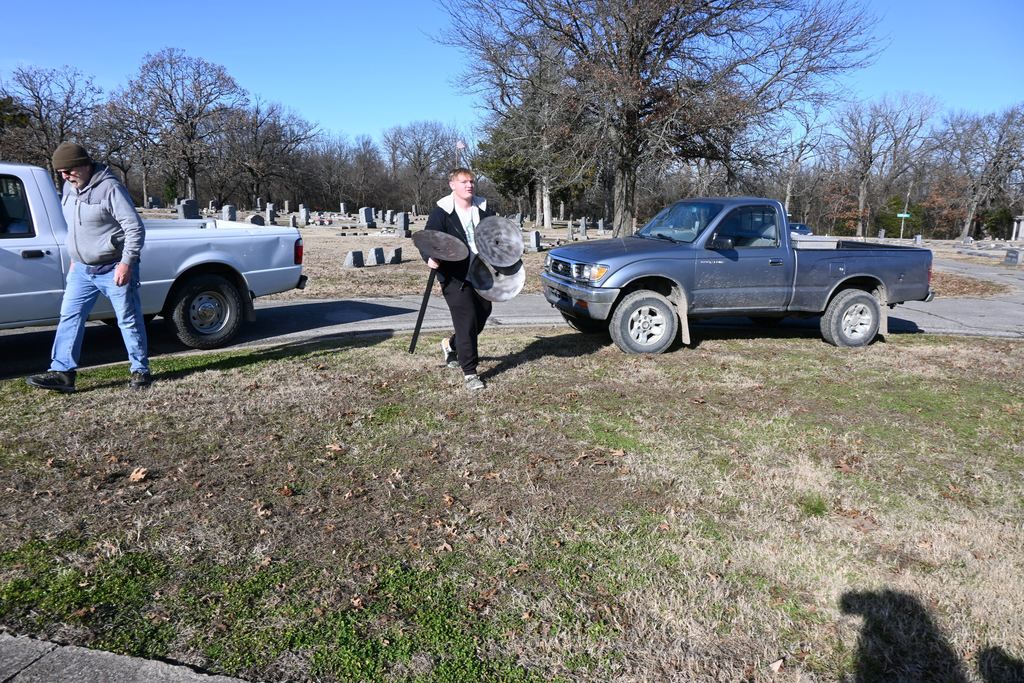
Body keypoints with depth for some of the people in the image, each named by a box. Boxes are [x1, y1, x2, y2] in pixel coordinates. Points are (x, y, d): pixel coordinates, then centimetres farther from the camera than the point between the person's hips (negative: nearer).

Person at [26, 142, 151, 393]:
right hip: (82, 269, 8)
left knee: (129, 320, 1)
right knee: (69, 317, 4)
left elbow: (135, 228, -19)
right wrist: (74, 258, 21)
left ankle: (140, 370, 13)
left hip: (114, 269, -8)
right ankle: (62, 372, 7)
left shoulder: (110, 188, -17)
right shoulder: (69, 187, 8)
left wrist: (127, 263, -23)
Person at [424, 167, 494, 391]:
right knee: (467, 322, -10)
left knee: (481, 319, 14)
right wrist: (431, 259, -28)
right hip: (456, 279, -6)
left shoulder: (484, 209, 11)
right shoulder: (441, 212, -5)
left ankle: (451, 345, 43)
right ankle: (469, 373, 0)